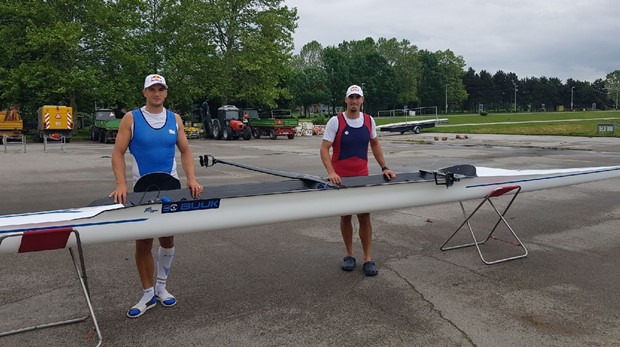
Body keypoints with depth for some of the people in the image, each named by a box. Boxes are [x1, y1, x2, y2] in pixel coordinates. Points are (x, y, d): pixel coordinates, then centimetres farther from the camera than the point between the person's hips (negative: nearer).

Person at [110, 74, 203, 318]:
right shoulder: (131, 119, -3)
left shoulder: (175, 119, 5)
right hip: (143, 188, -2)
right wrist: (121, 184, -20)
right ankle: (148, 294, 19)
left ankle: (161, 287, 30)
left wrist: (191, 179, -8)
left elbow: (185, 151, 6)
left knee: (167, 239, 11)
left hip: (171, 186, 3)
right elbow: (118, 153, -7)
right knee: (143, 243, 3)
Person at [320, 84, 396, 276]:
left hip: (362, 177, 2)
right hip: (341, 178, -2)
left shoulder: (369, 121, 2)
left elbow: (375, 144, 15)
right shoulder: (335, 121, -9)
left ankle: (368, 259, 11)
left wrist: (384, 168, 8)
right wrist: (331, 173, -26)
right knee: (345, 216, 9)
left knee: (365, 217, 1)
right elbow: (324, 149, -12)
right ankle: (349, 255, 24)